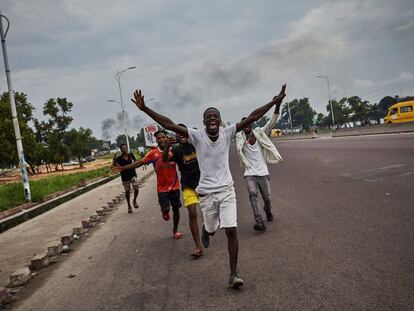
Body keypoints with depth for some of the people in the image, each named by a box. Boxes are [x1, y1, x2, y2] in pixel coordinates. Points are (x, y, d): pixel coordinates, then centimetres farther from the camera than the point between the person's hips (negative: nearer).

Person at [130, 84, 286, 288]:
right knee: (212, 229, 15)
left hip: (226, 190, 1)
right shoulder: (197, 136, -9)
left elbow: (252, 117, -6)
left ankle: (233, 275, 5)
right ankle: (206, 229, 55)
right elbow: (169, 125, -17)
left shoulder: (227, 133, -4)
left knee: (232, 231, -6)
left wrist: (274, 102, -10)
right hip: (207, 193, 0)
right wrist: (144, 109, -24)